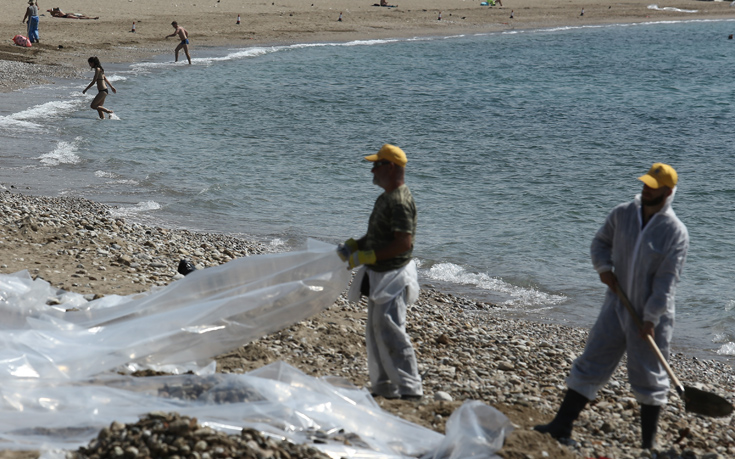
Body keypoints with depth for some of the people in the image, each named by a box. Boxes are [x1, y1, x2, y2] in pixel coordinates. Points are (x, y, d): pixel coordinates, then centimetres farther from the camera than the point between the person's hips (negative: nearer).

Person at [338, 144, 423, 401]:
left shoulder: (400, 201, -19)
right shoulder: (386, 198, 15)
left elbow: (403, 243, -26)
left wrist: (367, 256, -24)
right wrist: (353, 246, 9)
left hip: (393, 277, -11)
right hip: (379, 276, 11)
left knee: (390, 332, -10)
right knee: (375, 331, 15)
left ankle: (410, 388, -5)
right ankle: (384, 387, 24)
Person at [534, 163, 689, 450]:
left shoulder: (675, 232, -12)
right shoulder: (622, 214, 0)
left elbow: (666, 281, -15)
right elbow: (601, 242, 16)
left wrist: (651, 318, -20)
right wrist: (604, 267, -3)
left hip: (652, 317, -4)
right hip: (617, 306, 4)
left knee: (648, 378, 5)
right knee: (591, 364, 2)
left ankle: (648, 445, 17)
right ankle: (561, 427, 5)